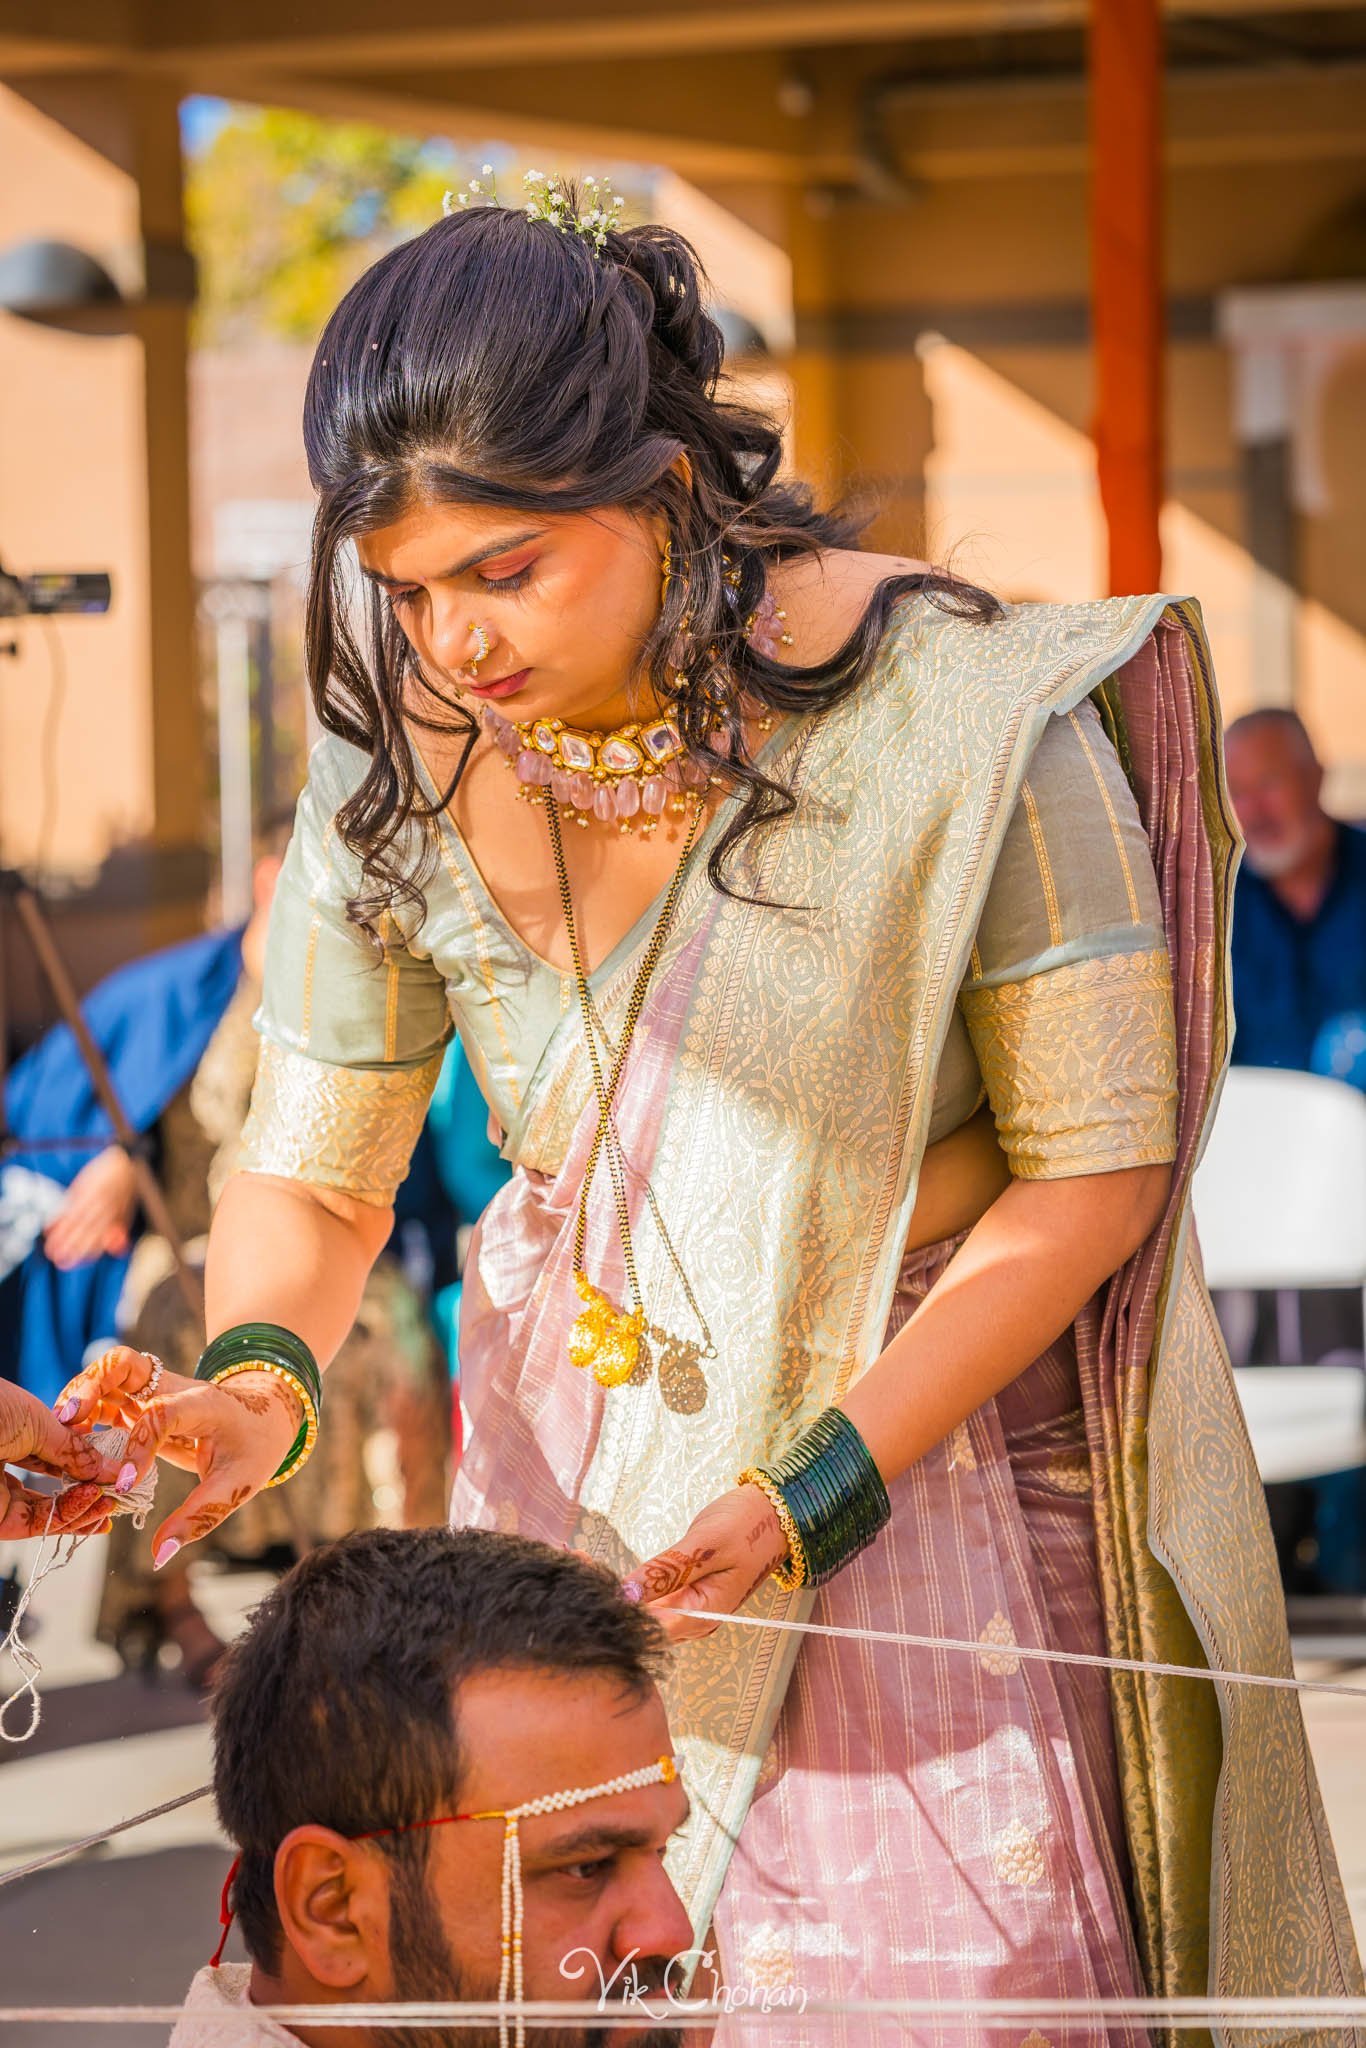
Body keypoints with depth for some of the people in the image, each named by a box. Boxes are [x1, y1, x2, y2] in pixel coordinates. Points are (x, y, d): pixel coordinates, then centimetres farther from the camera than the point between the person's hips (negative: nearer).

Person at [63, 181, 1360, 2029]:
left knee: (941, 1977, -4)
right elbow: (314, 1172, -1)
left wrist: (819, 1494, -22)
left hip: (928, 1426, -3)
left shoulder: (959, 718, -22)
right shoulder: (404, 759, -10)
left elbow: (1095, 1167, -15)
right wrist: (258, 1385, -24)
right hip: (581, 1444, 3)